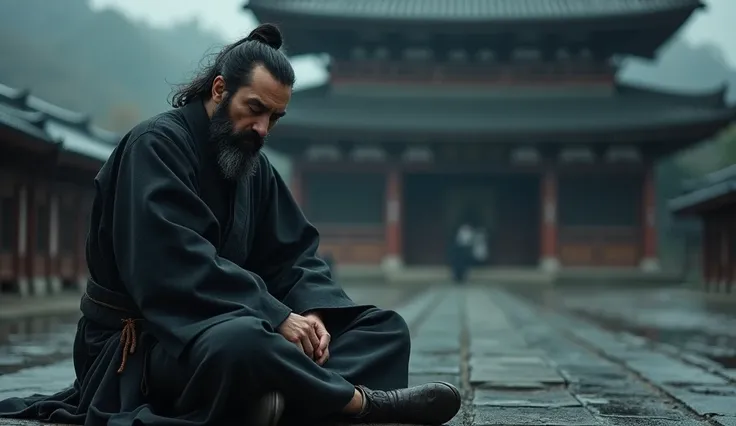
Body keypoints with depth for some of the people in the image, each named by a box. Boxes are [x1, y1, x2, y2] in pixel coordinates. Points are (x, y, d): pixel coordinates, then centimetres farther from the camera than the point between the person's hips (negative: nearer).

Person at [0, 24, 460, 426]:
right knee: (241, 342, -44)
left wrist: (312, 311, -14)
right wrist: (276, 316, -28)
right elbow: (178, 270, -25)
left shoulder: (255, 166, 13)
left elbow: (296, 254, 8)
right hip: (143, 347, -9)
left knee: (385, 329, -4)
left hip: (233, 328, 9)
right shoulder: (155, 146, -13)